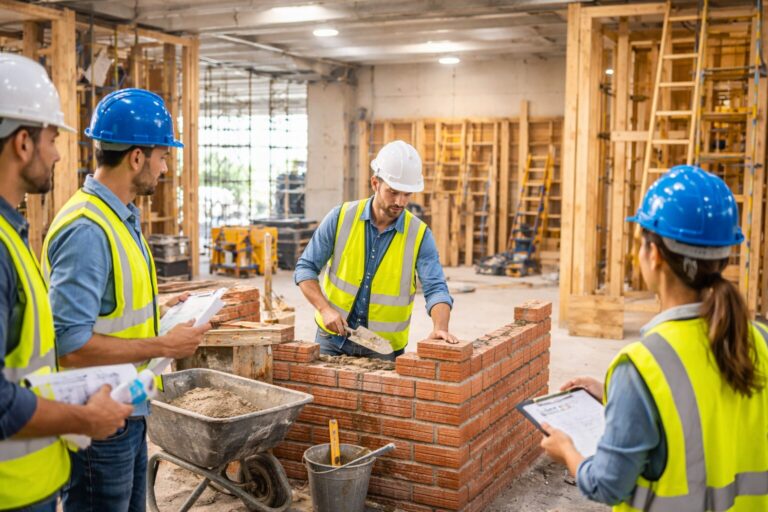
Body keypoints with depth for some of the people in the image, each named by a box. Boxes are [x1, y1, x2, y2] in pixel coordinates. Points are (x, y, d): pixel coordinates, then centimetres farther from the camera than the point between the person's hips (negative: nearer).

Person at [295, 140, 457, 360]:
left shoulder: (419, 235, -10)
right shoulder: (341, 217, -8)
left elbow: (435, 288, -17)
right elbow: (305, 268, -4)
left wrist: (440, 327, -37)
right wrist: (325, 309, -19)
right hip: (333, 337, 1)